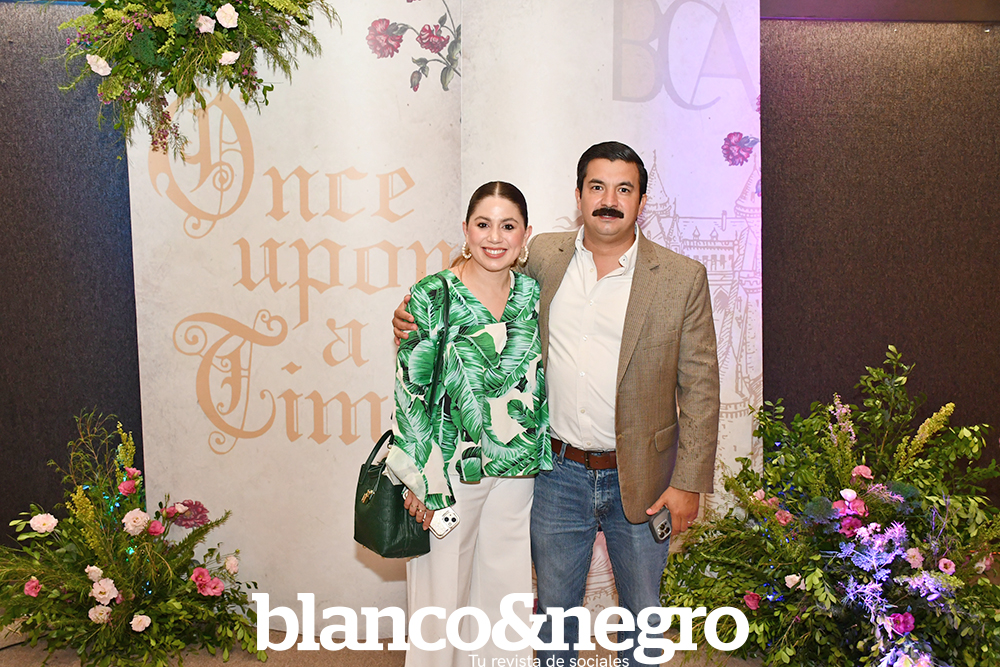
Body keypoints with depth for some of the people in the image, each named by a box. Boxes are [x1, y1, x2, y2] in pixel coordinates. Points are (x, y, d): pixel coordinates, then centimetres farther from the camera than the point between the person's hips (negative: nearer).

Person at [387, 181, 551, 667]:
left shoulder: (533, 295, 4)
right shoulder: (431, 297, -8)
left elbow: (540, 385, 11)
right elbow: (411, 392, -8)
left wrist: (545, 462, 9)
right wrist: (421, 480, -11)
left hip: (518, 468, 4)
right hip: (450, 465, -3)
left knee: (505, 588, 13)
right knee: (442, 587, 8)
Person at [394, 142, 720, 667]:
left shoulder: (682, 278, -7)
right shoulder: (542, 257, 0)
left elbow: (699, 387, -5)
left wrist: (689, 483, -9)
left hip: (639, 480, -1)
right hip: (558, 472, 2)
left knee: (643, 615, 16)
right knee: (554, 610, 18)